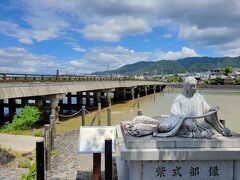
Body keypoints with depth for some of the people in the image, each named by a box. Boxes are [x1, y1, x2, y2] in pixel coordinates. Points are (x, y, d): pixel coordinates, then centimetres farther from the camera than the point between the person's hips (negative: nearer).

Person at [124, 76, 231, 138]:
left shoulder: (199, 98, 9)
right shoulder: (180, 98, -1)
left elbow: (207, 112, 8)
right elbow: (175, 113, -12)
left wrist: (213, 111, -14)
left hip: (197, 123, 5)